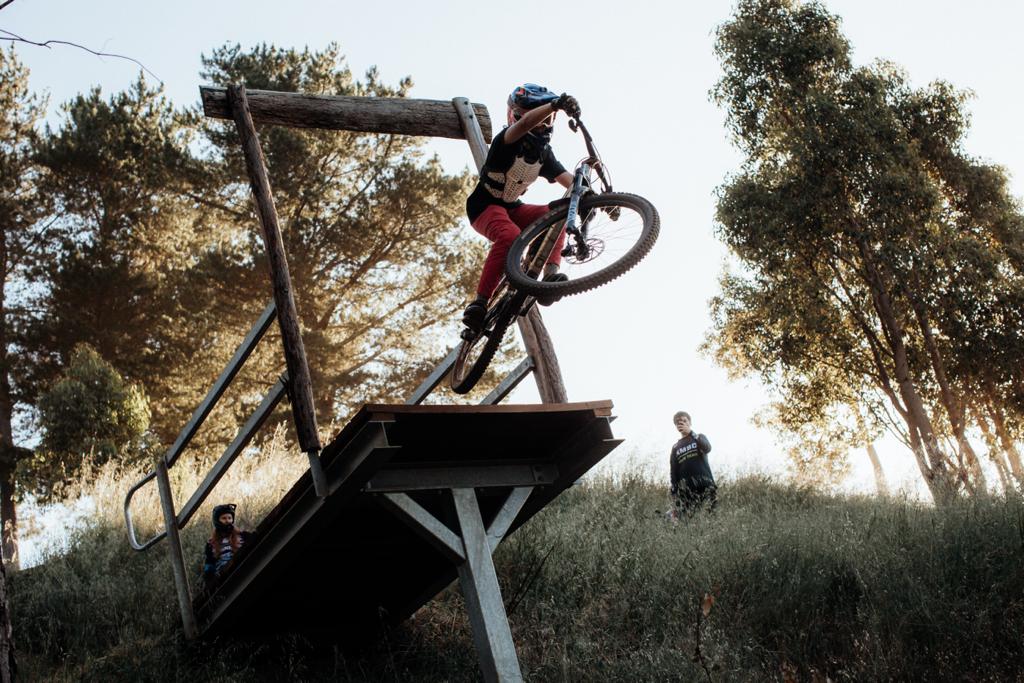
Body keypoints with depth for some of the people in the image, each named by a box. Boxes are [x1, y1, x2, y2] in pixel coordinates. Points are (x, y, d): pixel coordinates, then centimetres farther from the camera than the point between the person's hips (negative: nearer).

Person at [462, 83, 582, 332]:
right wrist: (556, 103, -59)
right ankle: (479, 303, -35)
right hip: (484, 206, -7)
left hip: (512, 208, 7)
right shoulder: (508, 140, -18)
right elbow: (525, 123, -42)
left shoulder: (544, 153, 2)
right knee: (510, 236, -37)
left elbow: (569, 181, -8)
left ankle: (551, 274, -27)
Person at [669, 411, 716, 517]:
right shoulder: (675, 448, 18)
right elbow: (674, 473, 13)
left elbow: (707, 448, -11)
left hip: (706, 485, -1)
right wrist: (674, 494, 2)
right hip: (686, 490, 1)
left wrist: (691, 433, -20)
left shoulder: (699, 437, 14)